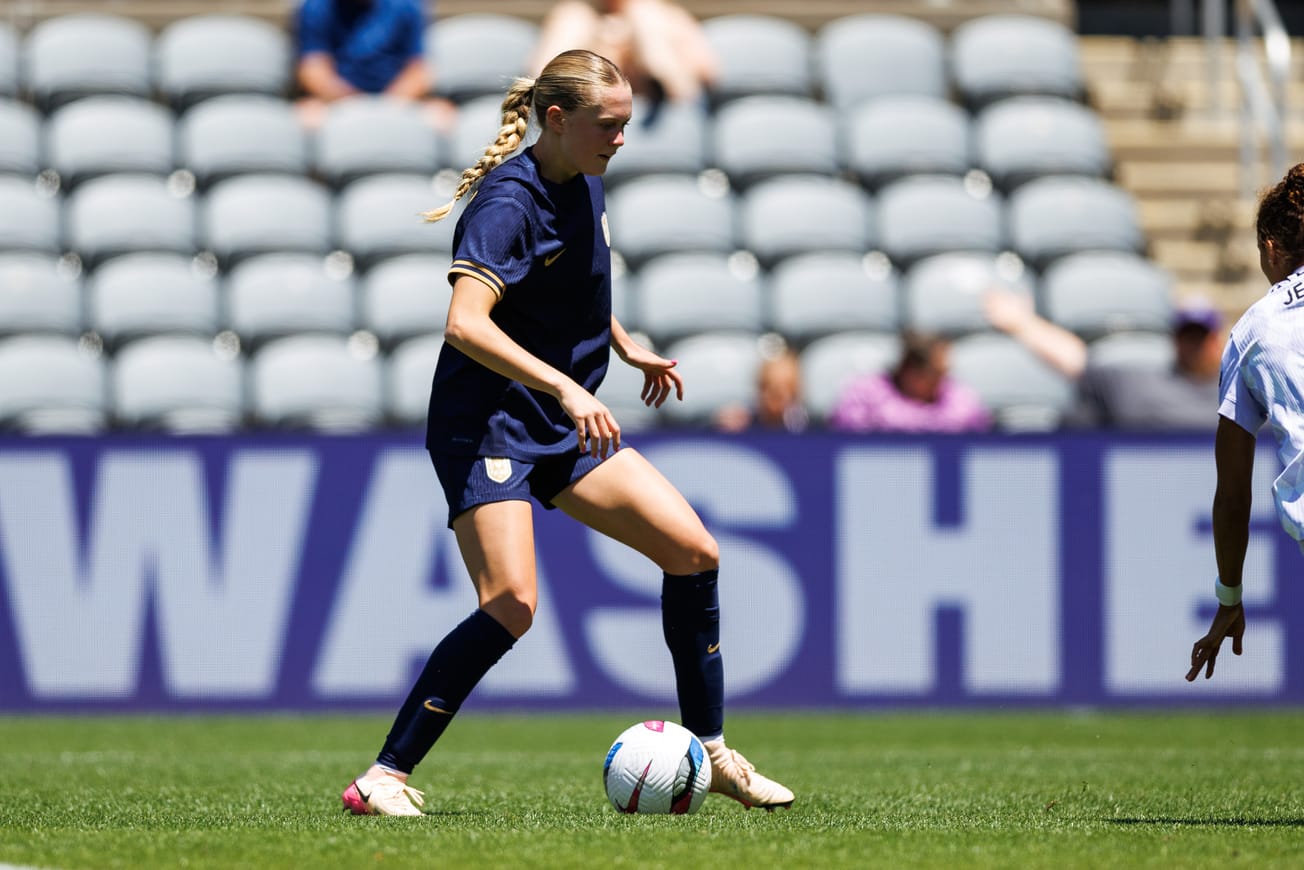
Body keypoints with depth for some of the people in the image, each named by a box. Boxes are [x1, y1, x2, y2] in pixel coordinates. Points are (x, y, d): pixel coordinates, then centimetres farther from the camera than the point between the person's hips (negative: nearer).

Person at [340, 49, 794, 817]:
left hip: (566, 428, 9)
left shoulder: (586, 183, 6)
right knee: (512, 603, -23)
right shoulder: (509, 204, -21)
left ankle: (710, 753, 14)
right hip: (485, 426, -9)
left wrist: (625, 344, 21)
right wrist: (565, 387, -41)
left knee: (694, 551, 1)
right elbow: (466, 323, -35)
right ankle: (384, 778, -16)